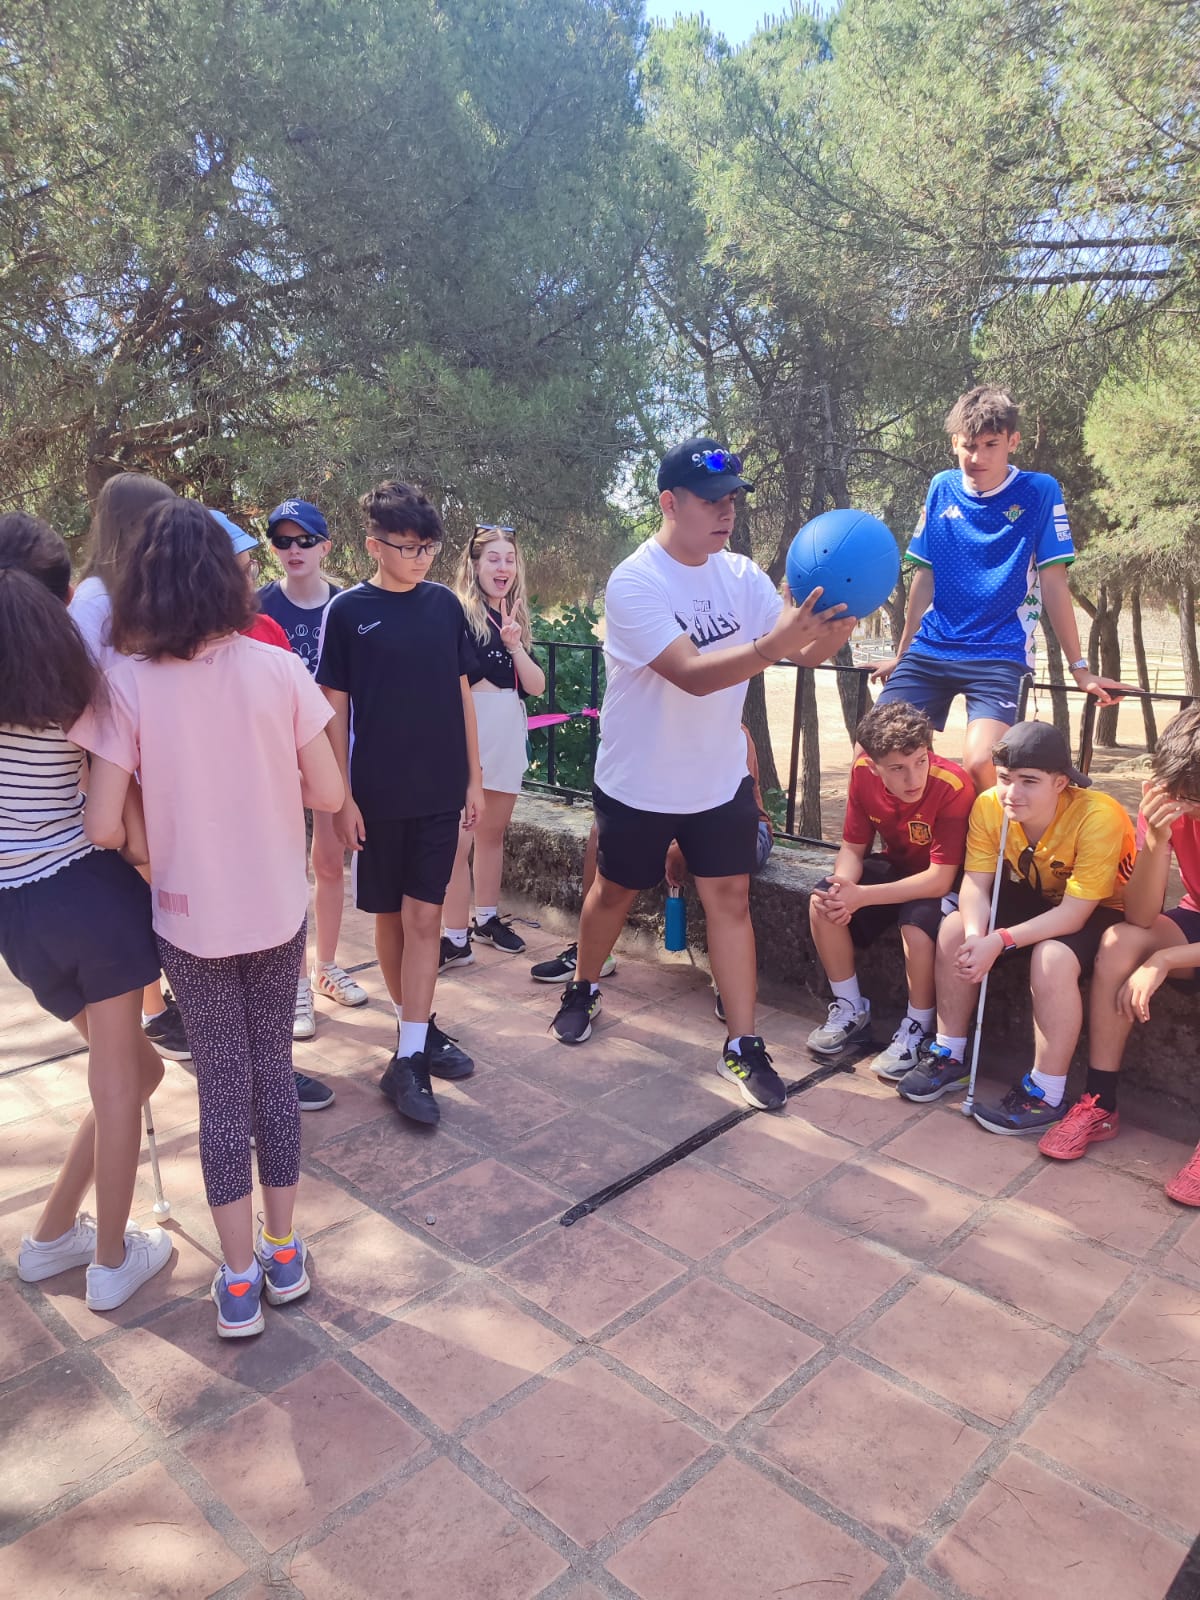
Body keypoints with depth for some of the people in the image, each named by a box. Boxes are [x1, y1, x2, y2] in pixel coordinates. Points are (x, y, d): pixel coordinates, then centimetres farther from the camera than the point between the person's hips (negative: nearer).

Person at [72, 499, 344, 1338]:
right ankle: (283, 1254, 29)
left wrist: (163, 814, 7)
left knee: (222, 1082, 12)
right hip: (278, 910, 1)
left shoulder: (126, 684, -14)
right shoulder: (280, 671, -10)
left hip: (191, 918, -1)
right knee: (274, 1067, 17)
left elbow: (104, 827, -13)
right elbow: (328, 792, -7)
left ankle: (240, 1281, 23)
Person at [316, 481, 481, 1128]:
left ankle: (408, 1060, 6)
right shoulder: (348, 611, -3)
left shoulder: (444, 604, 4)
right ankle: (418, 1027, 29)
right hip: (376, 794, -1)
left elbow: (462, 693, 9)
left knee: (424, 917, 0)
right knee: (389, 916, 10)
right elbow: (334, 709, -2)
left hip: (440, 789, 2)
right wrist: (342, 796, -6)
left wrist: (474, 777, 8)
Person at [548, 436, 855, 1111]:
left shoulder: (742, 576, -3)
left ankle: (743, 1044, 13)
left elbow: (802, 650, -13)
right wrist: (773, 645, -47)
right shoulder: (634, 583, -20)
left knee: (730, 897, 3)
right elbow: (692, 673, -33)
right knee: (616, 891, 15)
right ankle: (584, 989, 42)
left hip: (721, 777, 4)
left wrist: (828, 631, -36)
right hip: (639, 781, -3)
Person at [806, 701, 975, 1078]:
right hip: (896, 864, 5)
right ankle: (851, 1010, 3)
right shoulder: (863, 772, -18)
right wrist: (844, 889, -30)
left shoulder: (953, 787, -32)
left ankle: (917, 1028, -8)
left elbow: (940, 879, -31)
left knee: (916, 922, -34)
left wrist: (862, 897, -36)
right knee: (823, 902, -17)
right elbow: (853, 847, -8)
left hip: (945, 880, -5)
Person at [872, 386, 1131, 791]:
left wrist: (1079, 669, -2)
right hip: (930, 651, 4)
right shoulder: (942, 488, 6)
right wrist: (901, 654, 17)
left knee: (980, 763, -26)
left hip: (1000, 655, -3)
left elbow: (1053, 582, -2)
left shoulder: (1040, 492, -3)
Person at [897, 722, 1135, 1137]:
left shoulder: (1098, 818, -33)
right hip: (1034, 896, 5)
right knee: (954, 930, -14)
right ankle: (948, 1056, 2)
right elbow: (976, 884, -19)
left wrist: (999, 941, -40)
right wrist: (976, 935, -40)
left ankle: (1046, 1096, -16)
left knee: (1052, 958, -33)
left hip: (1101, 910, -5)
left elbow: (1074, 913, -33)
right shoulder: (989, 806, -19)